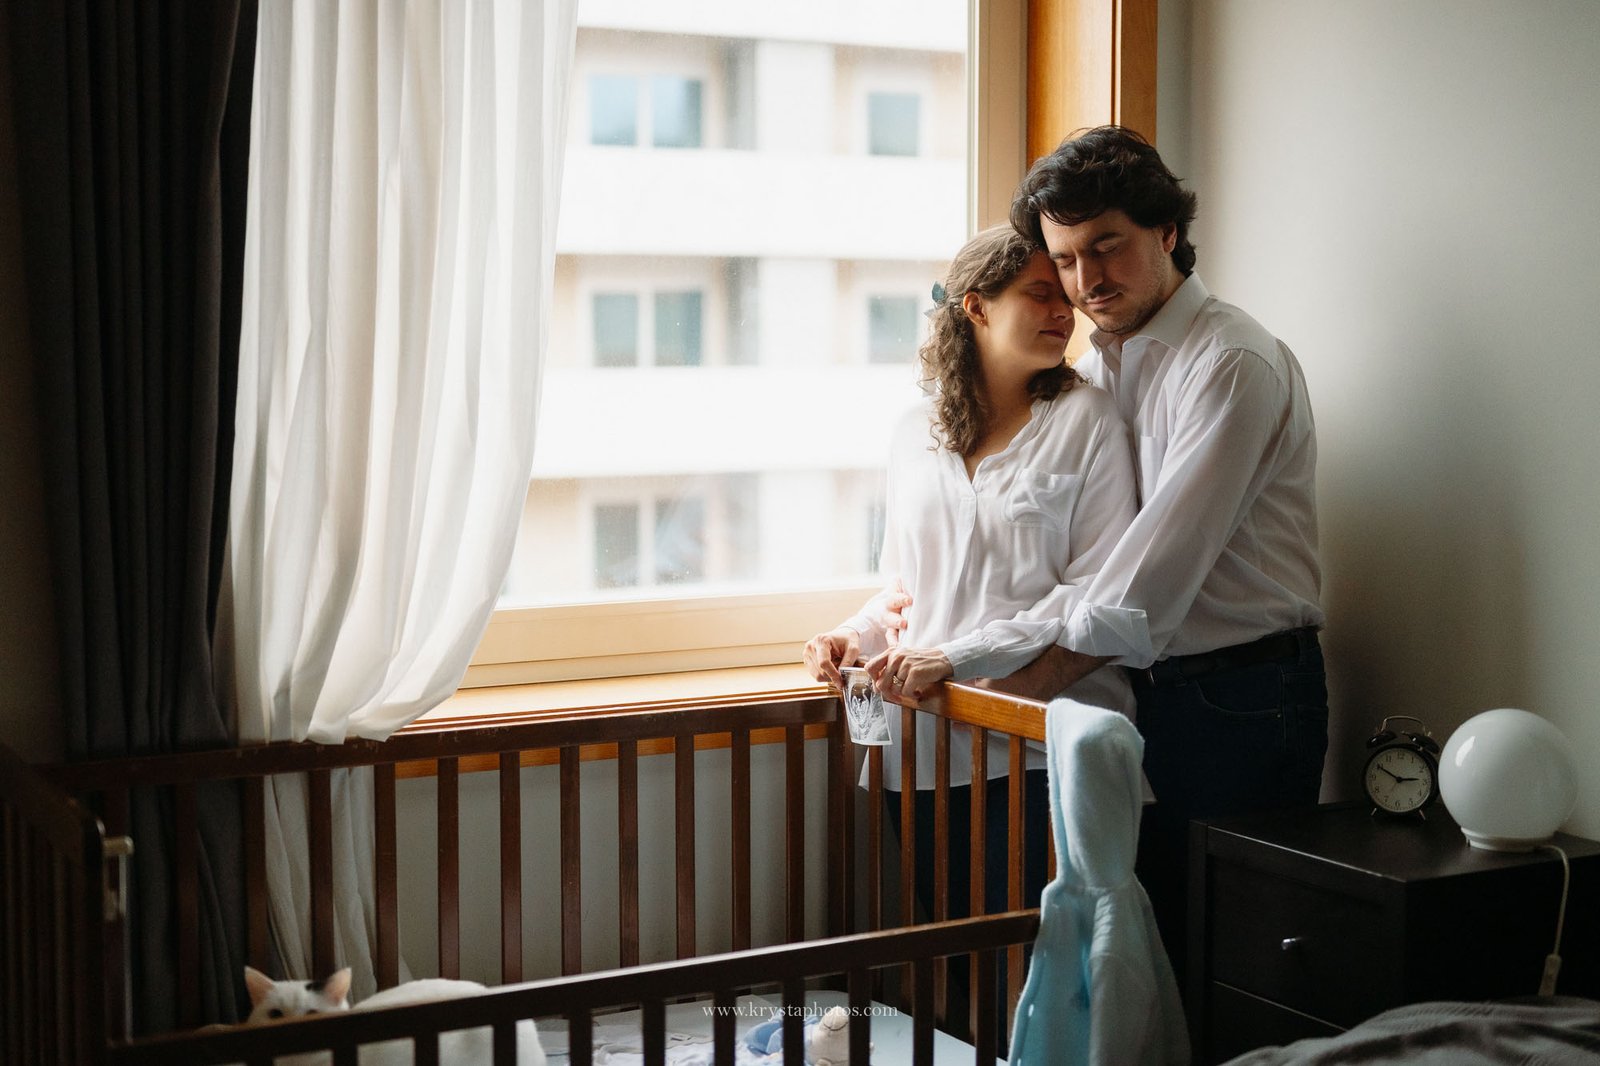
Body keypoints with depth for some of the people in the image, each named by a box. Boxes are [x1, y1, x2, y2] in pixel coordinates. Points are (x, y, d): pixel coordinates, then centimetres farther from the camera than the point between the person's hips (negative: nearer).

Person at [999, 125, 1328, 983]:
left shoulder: (1235, 364, -14)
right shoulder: (1094, 369, 13)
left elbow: (1162, 561, -20)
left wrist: (1041, 674, -18)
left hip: (1240, 701, -7)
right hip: (1137, 688, 8)